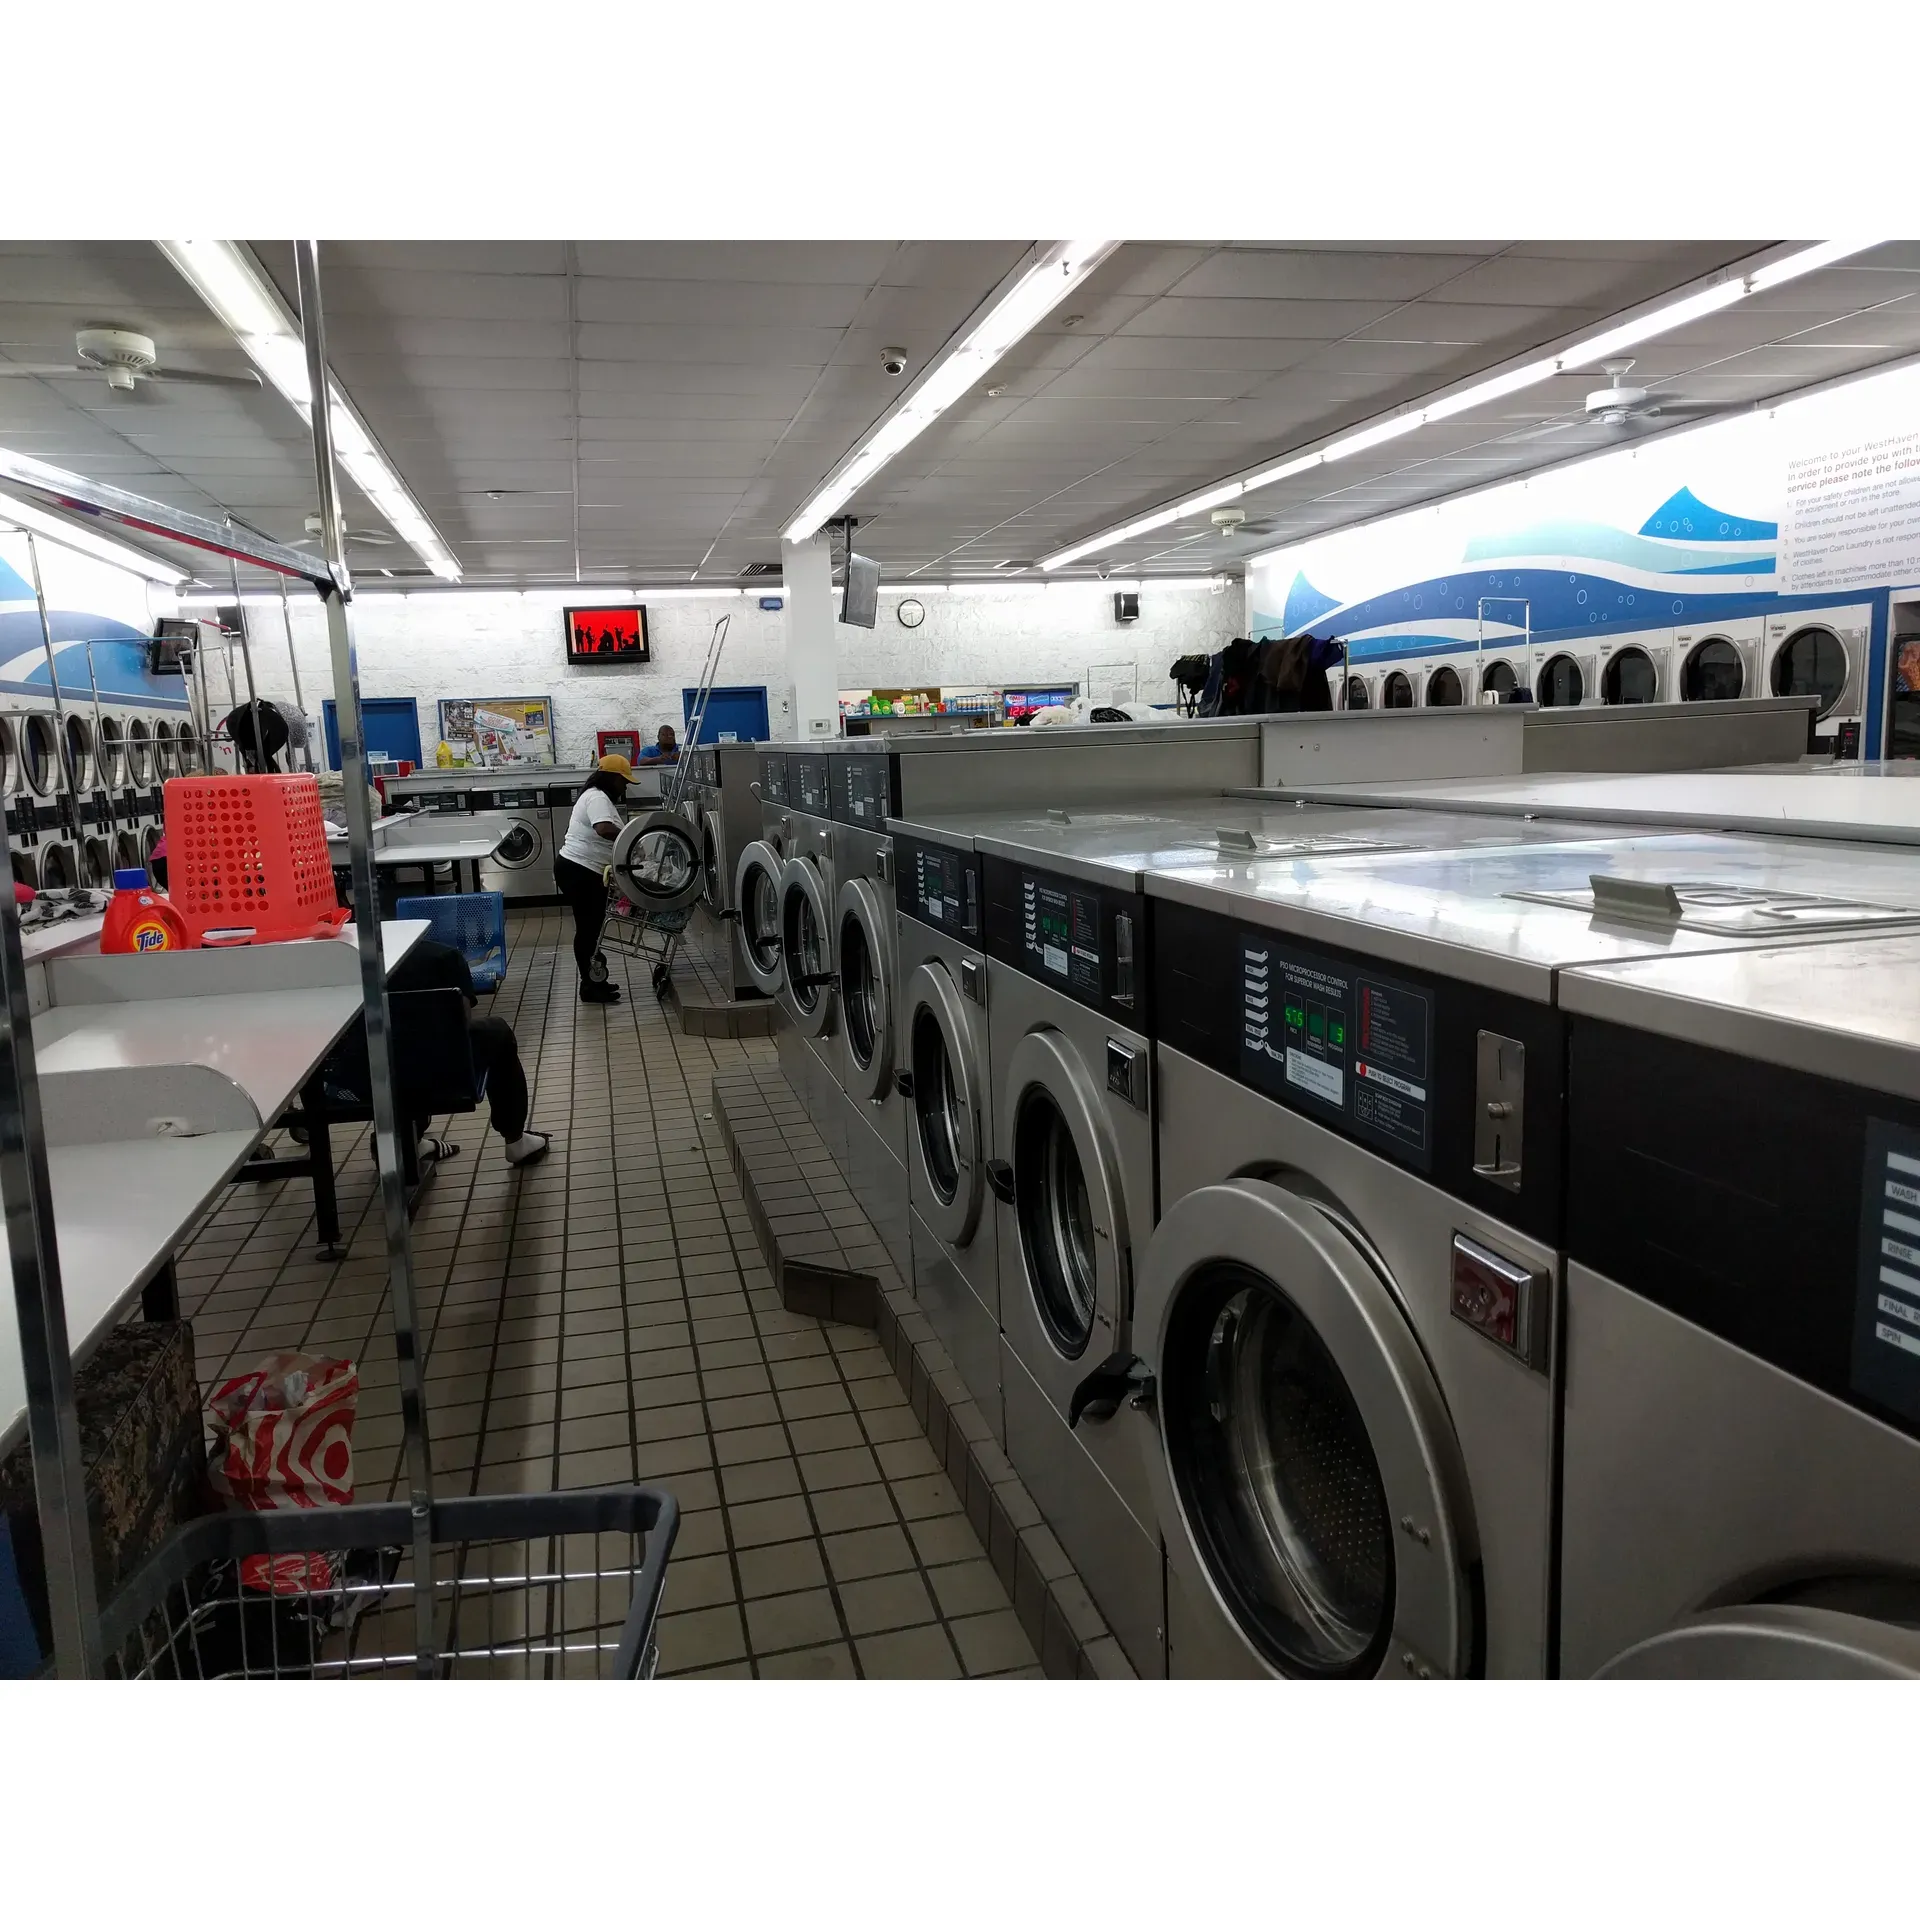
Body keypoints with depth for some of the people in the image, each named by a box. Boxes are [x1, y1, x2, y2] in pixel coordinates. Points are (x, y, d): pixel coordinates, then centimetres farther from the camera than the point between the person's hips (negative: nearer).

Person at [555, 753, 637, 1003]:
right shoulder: (598, 798, -17)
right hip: (579, 872, -11)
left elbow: (603, 836, 20)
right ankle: (589, 988, 2)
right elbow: (604, 829, -36)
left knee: (590, 928, 15)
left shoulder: (598, 797, 19)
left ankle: (593, 981, 23)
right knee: (587, 929, -4)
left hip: (583, 871, 11)